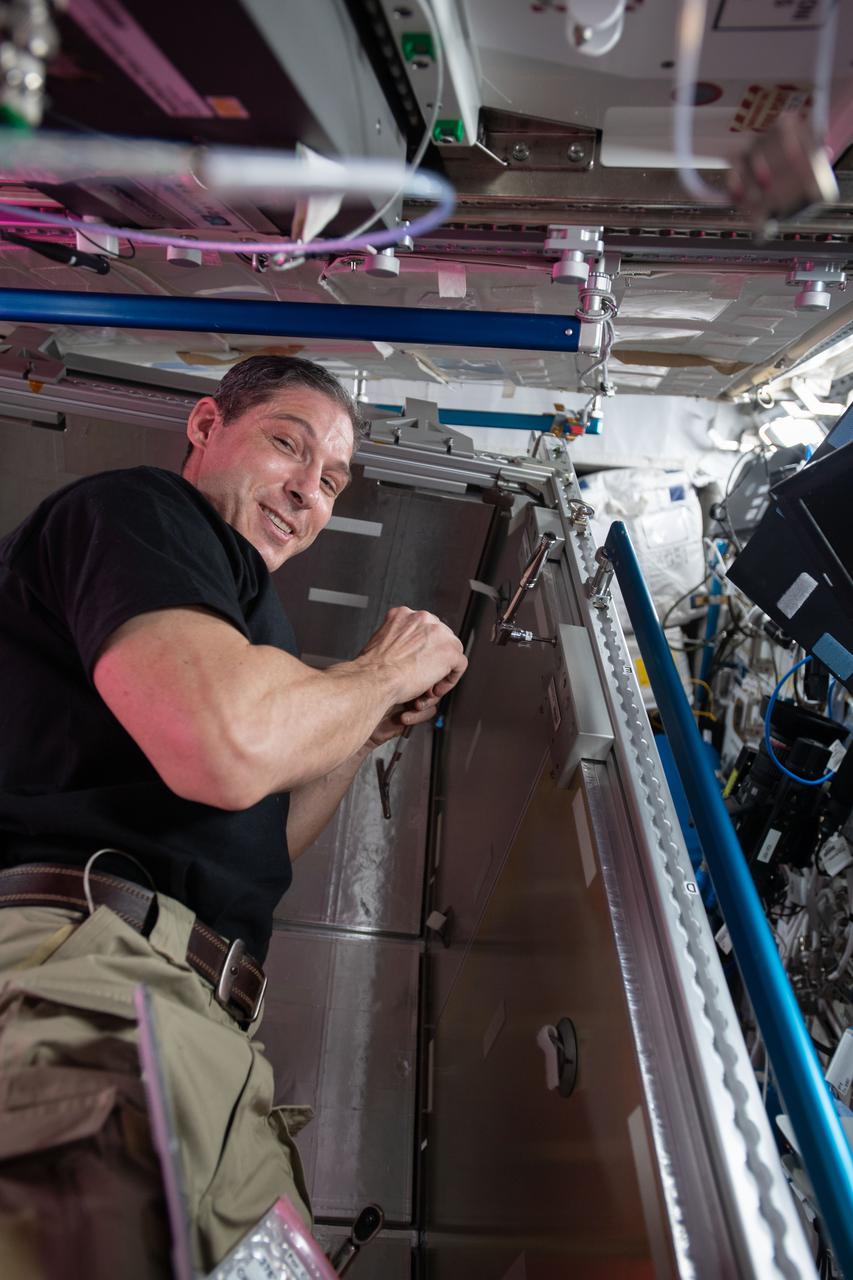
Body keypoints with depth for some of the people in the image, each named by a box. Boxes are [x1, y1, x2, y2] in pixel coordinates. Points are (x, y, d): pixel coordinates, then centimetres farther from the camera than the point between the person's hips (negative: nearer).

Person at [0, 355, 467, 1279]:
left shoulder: (224, 597, 26)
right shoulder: (136, 505, -1)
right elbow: (228, 748, -23)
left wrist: (375, 725, 21)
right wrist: (385, 670, -3)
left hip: (200, 1019, 9)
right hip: (82, 966, -9)